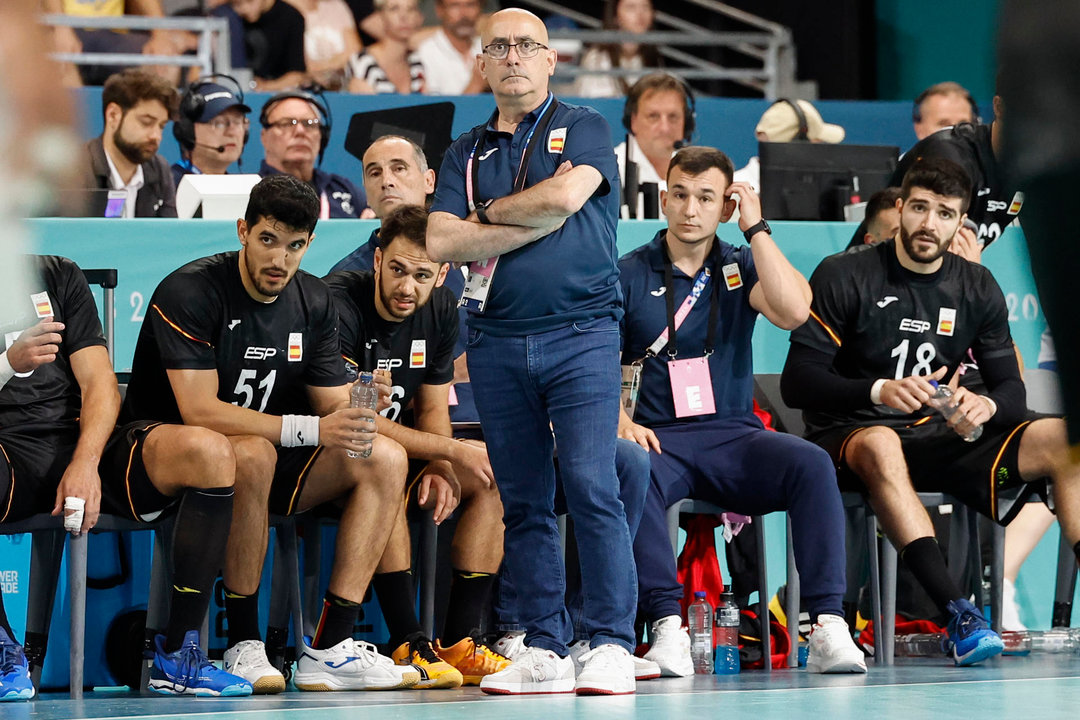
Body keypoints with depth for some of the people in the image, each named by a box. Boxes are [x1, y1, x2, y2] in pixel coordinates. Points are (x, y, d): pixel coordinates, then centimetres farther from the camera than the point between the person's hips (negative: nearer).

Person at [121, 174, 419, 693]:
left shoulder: (314, 303, 4)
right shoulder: (189, 292, -18)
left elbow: (331, 407, 4)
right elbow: (200, 412, -27)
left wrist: (357, 411, -23)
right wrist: (311, 429, -34)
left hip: (267, 456, 7)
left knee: (385, 458, -13)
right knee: (254, 453, -39)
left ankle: (328, 649, -21)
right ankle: (243, 646, -28)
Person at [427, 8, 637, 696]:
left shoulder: (584, 128, 7)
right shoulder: (467, 153, 16)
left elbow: (567, 195, -14)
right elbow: (441, 242, 1)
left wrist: (491, 212, 2)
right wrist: (535, 219, -5)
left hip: (580, 335, -4)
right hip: (497, 342, 4)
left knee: (591, 487, -14)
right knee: (524, 502, 4)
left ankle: (613, 644, -12)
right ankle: (546, 649, 8)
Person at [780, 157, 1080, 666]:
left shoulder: (977, 288, 10)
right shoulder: (843, 276, -4)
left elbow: (1011, 388, 8)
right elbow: (796, 383, -10)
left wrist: (988, 406, -18)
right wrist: (878, 391, -27)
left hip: (938, 442, 5)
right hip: (849, 437, -5)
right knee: (881, 445, -42)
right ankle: (957, 615, -52)